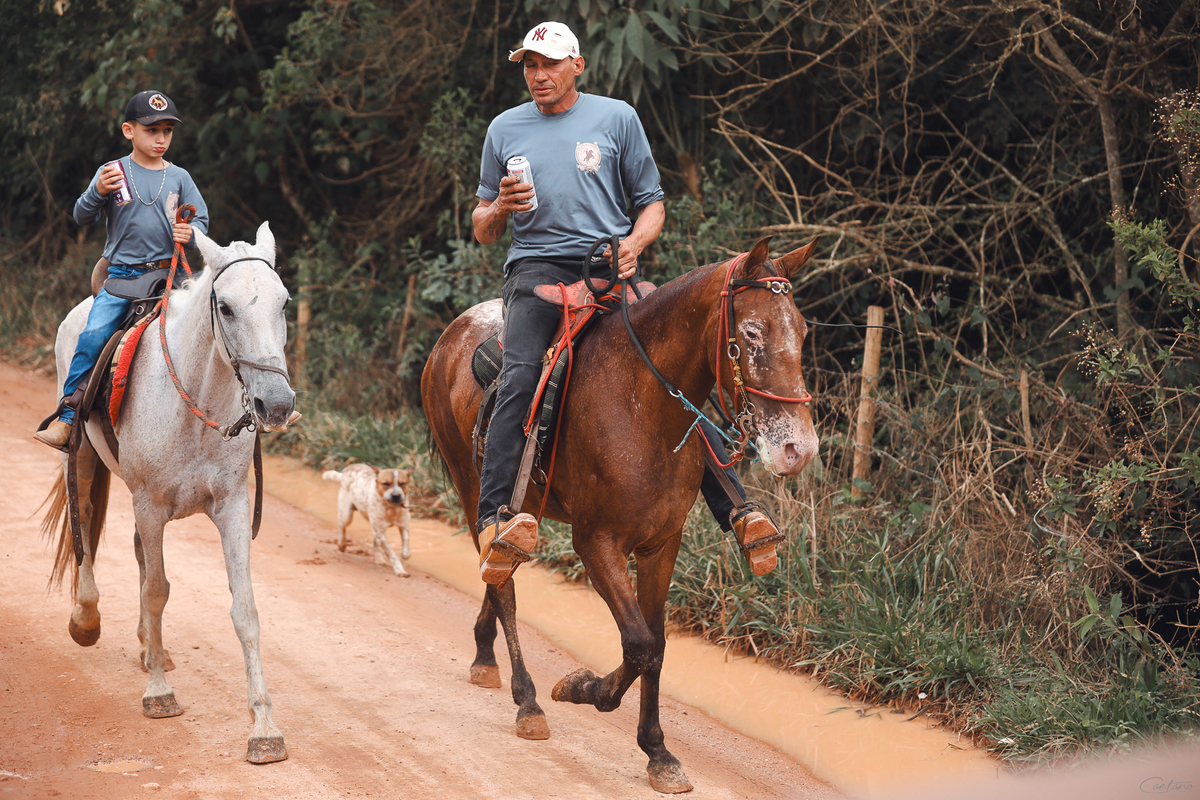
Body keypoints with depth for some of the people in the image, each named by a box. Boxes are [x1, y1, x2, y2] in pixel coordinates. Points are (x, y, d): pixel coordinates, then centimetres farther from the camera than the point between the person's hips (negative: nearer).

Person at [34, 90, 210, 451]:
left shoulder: (179, 177, 9)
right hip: (122, 273, -2)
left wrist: (191, 233, -11)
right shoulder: (113, 172, 4)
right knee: (94, 335, -20)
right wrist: (99, 192, -17)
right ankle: (67, 417, -15)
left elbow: (201, 220, 12)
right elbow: (82, 217, 2)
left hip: (167, 273, 2)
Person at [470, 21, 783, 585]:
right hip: (536, 269, 0)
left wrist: (634, 242, -9)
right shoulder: (505, 129, 16)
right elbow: (482, 232, 19)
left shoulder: (617, 117, 12)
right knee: (520, 379, -28)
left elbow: (652, 203, 14)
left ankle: (736, 510, -18)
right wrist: (499, 208, -4)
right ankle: (494, 520, -39)